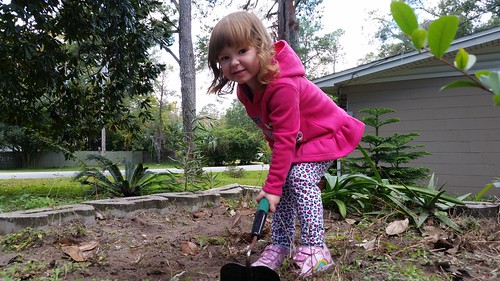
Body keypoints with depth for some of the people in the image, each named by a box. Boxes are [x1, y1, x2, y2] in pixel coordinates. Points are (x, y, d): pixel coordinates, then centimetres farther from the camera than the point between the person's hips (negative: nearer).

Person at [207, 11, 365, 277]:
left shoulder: (282, 86, -37)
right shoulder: (244, 88, -9)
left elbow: (285, 140, -36)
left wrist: (272, 186, -33)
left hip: (325, 134, -8)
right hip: (296, 140, 8)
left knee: (300, 178, -25)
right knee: (283, 185, 1)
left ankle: (314, 248, -20)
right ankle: (280, 246, 10)